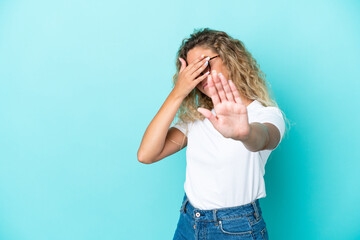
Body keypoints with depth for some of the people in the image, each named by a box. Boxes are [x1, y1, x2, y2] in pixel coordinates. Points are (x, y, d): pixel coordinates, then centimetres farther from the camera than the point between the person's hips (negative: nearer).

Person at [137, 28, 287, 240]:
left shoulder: (267, 113, -10)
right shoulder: (196, 116, 3)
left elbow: (264, 138, -35)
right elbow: (146, 155, -9)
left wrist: (244, 133, -58)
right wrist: (177, 94, -14)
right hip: (188, 222, 4)